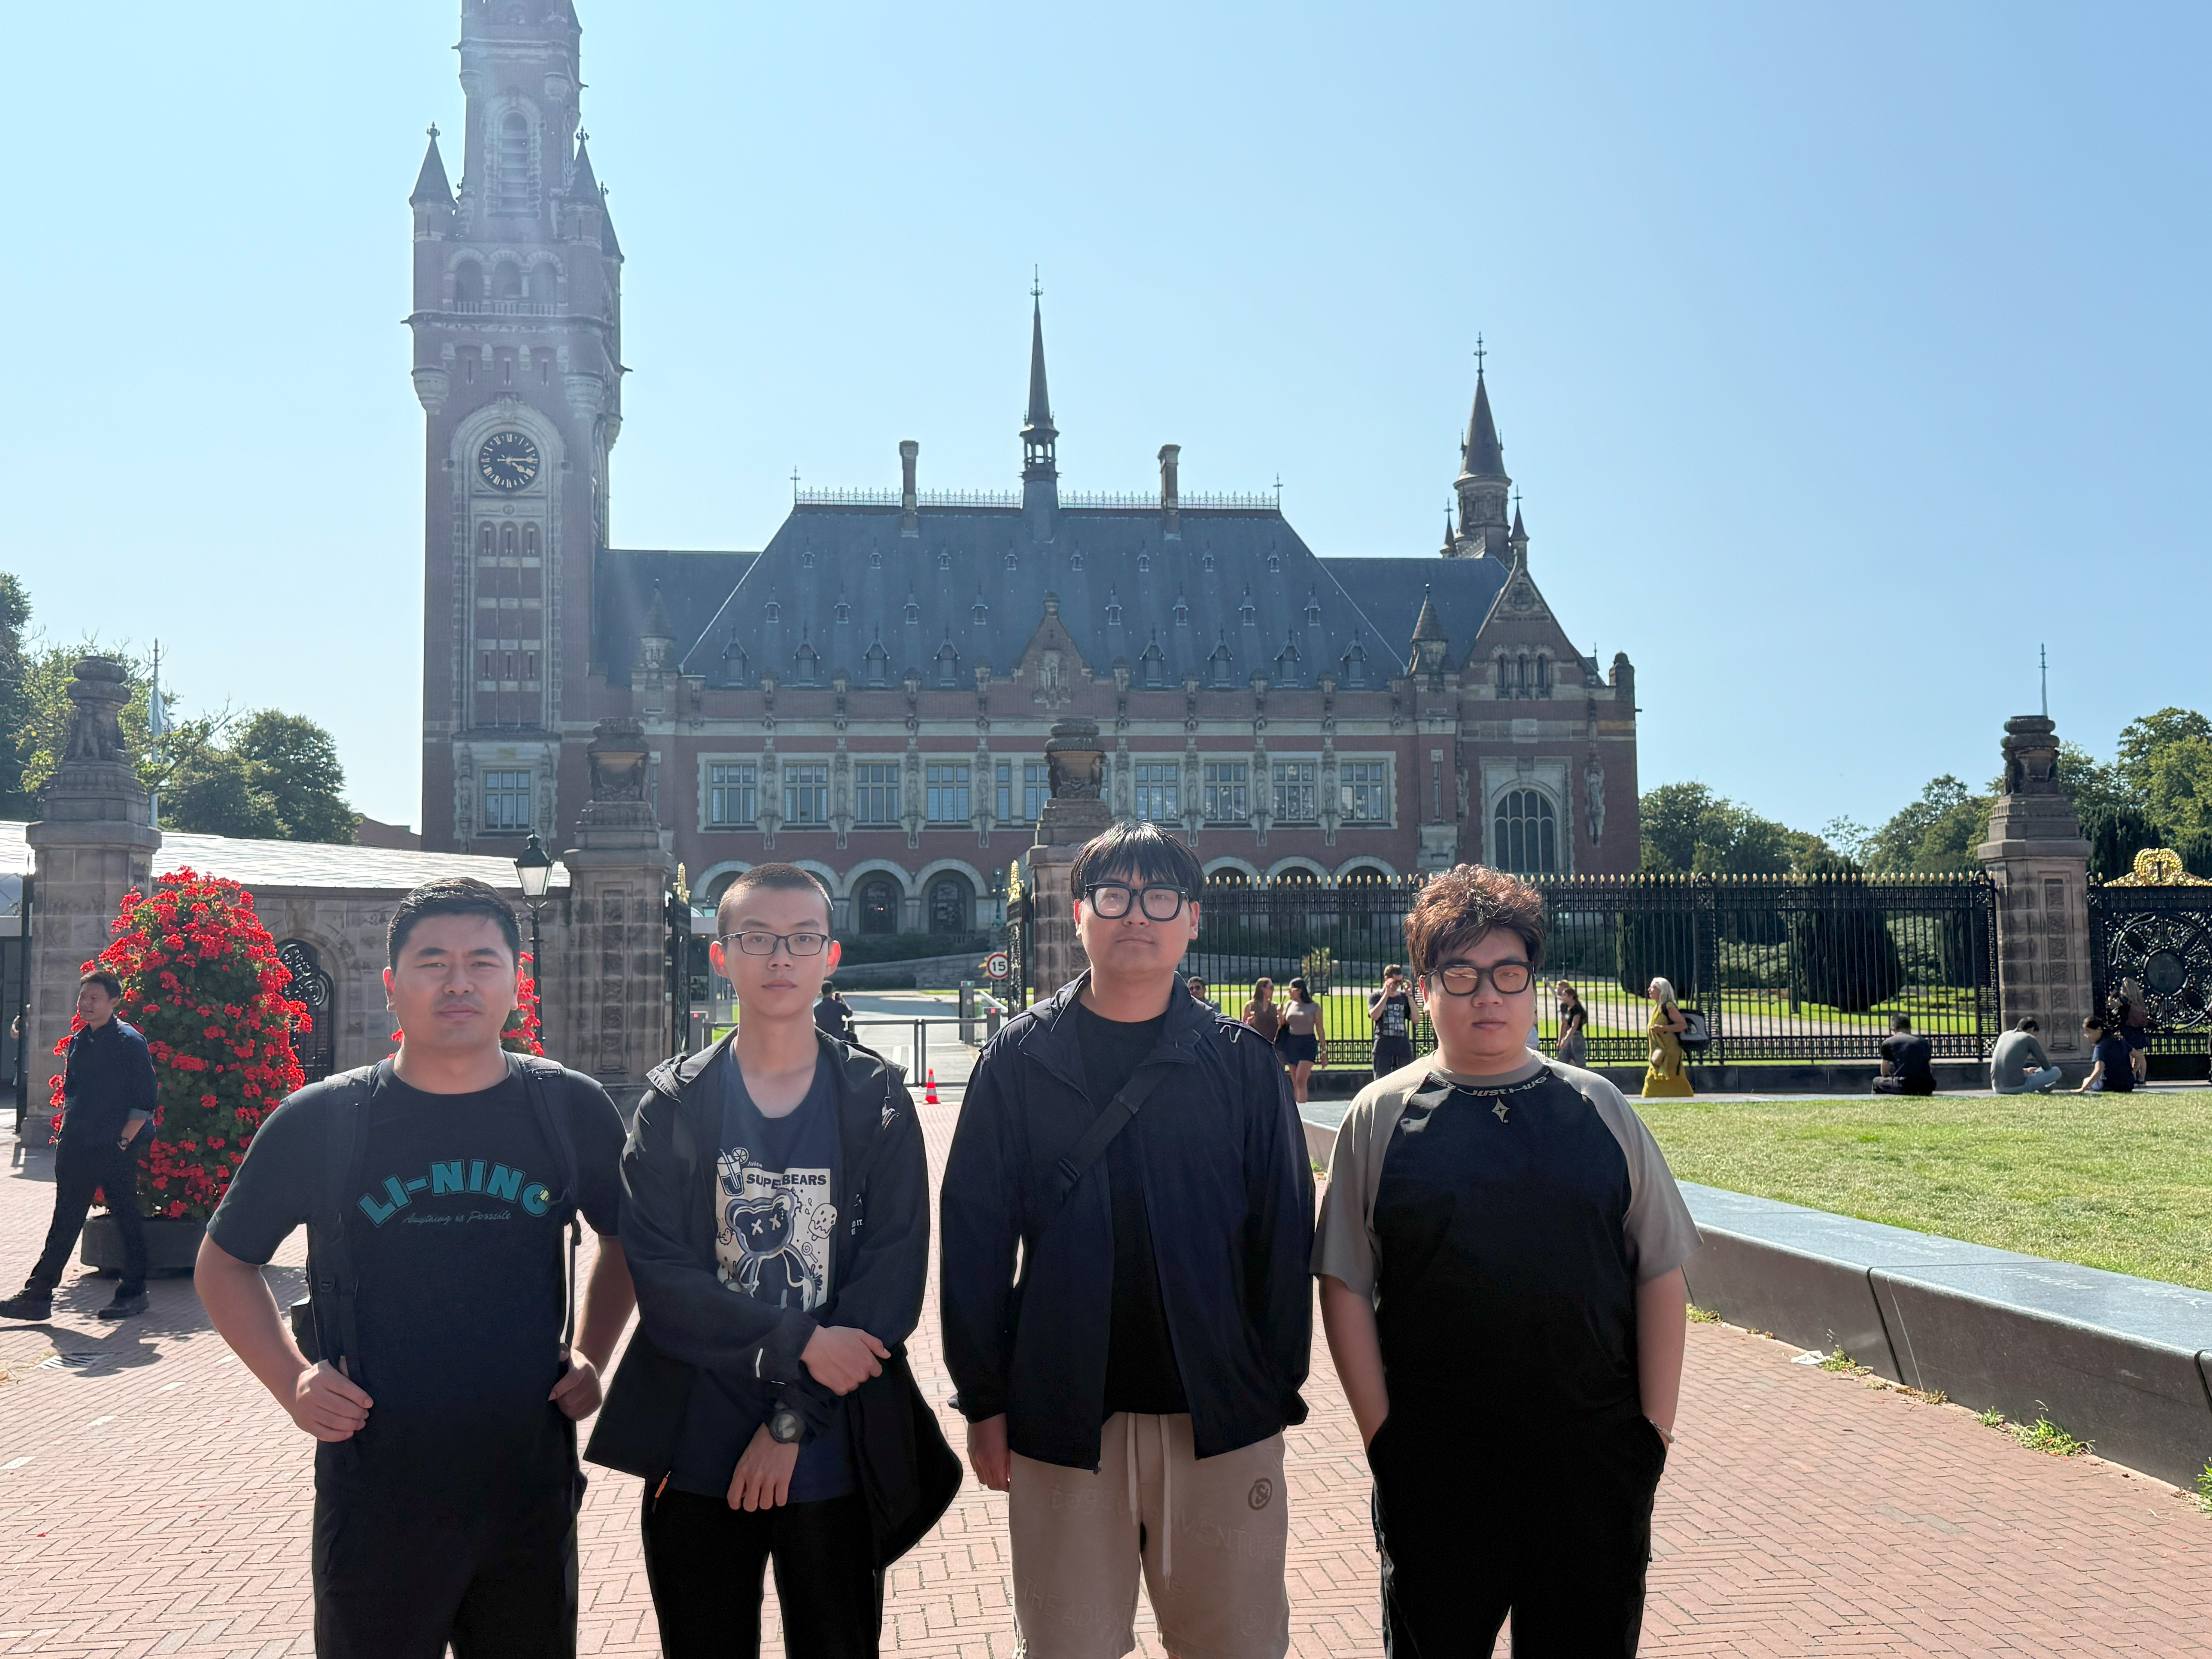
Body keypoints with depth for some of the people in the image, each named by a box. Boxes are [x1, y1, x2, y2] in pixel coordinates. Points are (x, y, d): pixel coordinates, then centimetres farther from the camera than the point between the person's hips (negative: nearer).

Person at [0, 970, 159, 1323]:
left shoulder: (130, 1042, -9)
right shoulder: (78, 1042, 12)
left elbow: (144, 1101, -10)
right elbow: (70, 1094, 21)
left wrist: (124, 1142, -13)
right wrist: (67, 1140, 13)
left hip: (117, 1151, -7)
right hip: (78, 1149, 7)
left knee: (127, 1219, 3)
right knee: (65, 1222, 9)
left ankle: (134, 1293, 13)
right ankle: (37, 1296, 11)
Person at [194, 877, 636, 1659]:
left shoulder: (572, 1109, -2)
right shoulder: (321, 1120, -5)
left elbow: (623, 1240, 15)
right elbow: (224, 1262, 8)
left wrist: (590, 1358, 4)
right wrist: (291, 1380, -4)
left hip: (532, 1485, 2)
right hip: (374, 1498, -1)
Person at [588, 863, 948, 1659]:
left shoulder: (876, 1102, 1)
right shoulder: (673, 1105, 2)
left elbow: (892, 1280, -6)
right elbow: (662, 1281, -8)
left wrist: (794, 1420, -12)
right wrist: (799, 1343, -16)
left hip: (835, 1462, 0)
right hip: (696, 1461, 0)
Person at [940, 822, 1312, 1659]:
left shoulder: (1241, 1062, 2)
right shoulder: (1021, 1059, 2)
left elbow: (1285, 1232, 3)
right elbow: (974, 1235, 1)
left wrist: (1279, 1388, 0)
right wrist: (983, 1399, -1)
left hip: (1219, 1416, 0)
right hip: (1062, 1413, 0)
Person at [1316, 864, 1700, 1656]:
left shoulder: (1599, 1108, 5)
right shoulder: (1382, 1116, 0)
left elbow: (1660, 1274, 6)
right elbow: (1345, 1286, 0)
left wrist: (1655, 1426, 0)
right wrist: (1382, 1434, -6)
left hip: (1597, 1463, 2)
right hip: (1433, 1471, -1)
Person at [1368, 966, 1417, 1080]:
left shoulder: (1404, 997, 12)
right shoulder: (1376, 997, 4)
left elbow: (1415, 1019, 1)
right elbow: (1374, 1016, -16)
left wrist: (1409, 995, -4)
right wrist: (1387, 994, -11)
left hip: (1404, 1048, 3)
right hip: (1383, 1048, -3)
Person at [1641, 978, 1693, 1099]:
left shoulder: (1668, 1007, -12)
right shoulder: (1657, 1008, 15)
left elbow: (1683, 1025, -19)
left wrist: (1663, 1028, -25)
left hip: (1670, 1052, -9)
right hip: (1660, 1053, 9)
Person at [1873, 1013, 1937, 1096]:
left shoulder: (1888, 1043, 8)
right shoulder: (1923, 1041, 19)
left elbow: (1884, 1073, 12)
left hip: (1905, 1086, -3)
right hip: (1927, 1087, 3)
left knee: (1877, 1082, 25)